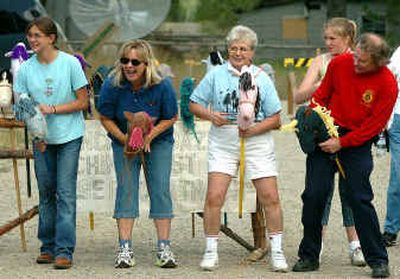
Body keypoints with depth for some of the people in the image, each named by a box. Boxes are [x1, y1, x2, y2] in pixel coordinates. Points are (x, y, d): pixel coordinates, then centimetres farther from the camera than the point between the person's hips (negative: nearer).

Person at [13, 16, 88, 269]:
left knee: (65, 193, -8)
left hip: (69, 136, -4)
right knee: (46, 192, 10)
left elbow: (82, 102, -6)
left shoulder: (70, 64, -9)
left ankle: (64, 251, -9)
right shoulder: (26, 69, 0)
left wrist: (52, 109, -17)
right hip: (41, 139, 4)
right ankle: (48, 246, 18)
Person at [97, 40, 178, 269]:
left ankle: (164, 248, 0)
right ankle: (125, 248, -4)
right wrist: (123, 138, -23)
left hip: (158, 141, 0)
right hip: (124, 142, 1)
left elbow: (171, 118, -10)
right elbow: (106, 118, -8)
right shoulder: (112, 86, -21)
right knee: (126, 189, -6)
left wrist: (150, 136, -24)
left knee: (160, 190, -5)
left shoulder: (162, 86, -23)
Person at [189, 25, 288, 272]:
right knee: (214, 197, -9)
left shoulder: (262, 78, 2)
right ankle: (211, 251, 4)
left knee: (271, 198, -2)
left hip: (257, 143, 0)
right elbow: (194, 104, 7)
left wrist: (254, 130, -15)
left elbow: (275, 119, 1)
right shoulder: (216, 75, 3)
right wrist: (210, 115, -13)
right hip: (223, 143, 0)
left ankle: (277, 252, 9)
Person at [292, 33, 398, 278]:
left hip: (357, 143, -3)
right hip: (325, 136, 3)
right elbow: (323, 94, 13)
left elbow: (375, 125, -13)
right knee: (314, 195, 0)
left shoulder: (387, 84, -14)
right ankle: (309, 256, 13)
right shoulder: (340, 63, -3)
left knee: (360, 199, -7)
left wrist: (342, 142, -17)